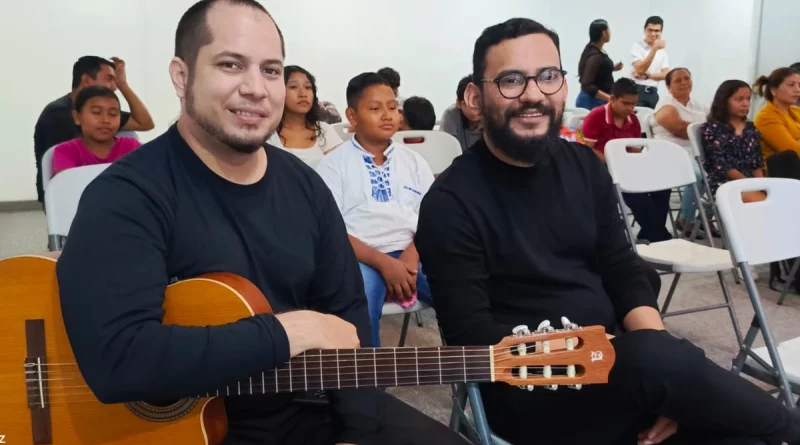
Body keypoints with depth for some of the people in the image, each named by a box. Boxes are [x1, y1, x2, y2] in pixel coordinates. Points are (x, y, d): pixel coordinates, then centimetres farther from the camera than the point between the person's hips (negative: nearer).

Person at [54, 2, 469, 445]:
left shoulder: (304, 184, 2)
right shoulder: (127, 195, -17)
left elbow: (347, 311, 3)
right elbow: (116, 360, -30)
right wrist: (284, 333, -23)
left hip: (310, 405, 5)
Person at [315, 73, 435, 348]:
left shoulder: (414, 161, 18)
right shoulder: (334, 164, 7)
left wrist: (412, 256, -10)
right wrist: (383, 262, -16)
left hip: (413, 255, 4)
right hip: (361, 258, -3)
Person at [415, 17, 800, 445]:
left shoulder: (584, 166, 6)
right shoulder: (451, 204, -12)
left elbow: (625, 275, 7)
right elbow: (472, 336, -16)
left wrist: (667, 382, -12)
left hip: (614, 360, 5)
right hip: (530, 392, -5)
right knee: (657, 358, -29)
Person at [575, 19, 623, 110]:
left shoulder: (599, 51, 6)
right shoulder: (595, 56, -20)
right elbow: (587, 86, -25)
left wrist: (612, 68, 13)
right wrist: (609, 98, -29)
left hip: (599, 101, 9)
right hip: (593, 102, -9)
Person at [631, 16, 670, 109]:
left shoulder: (663, 49, 12)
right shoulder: (637, 46, -5)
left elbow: (665, 74, 5)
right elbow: (640, 69, -17)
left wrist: (646, 76, -11)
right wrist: (654, 49, -23)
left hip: (653, 93, 5)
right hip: (637, 91, -5)